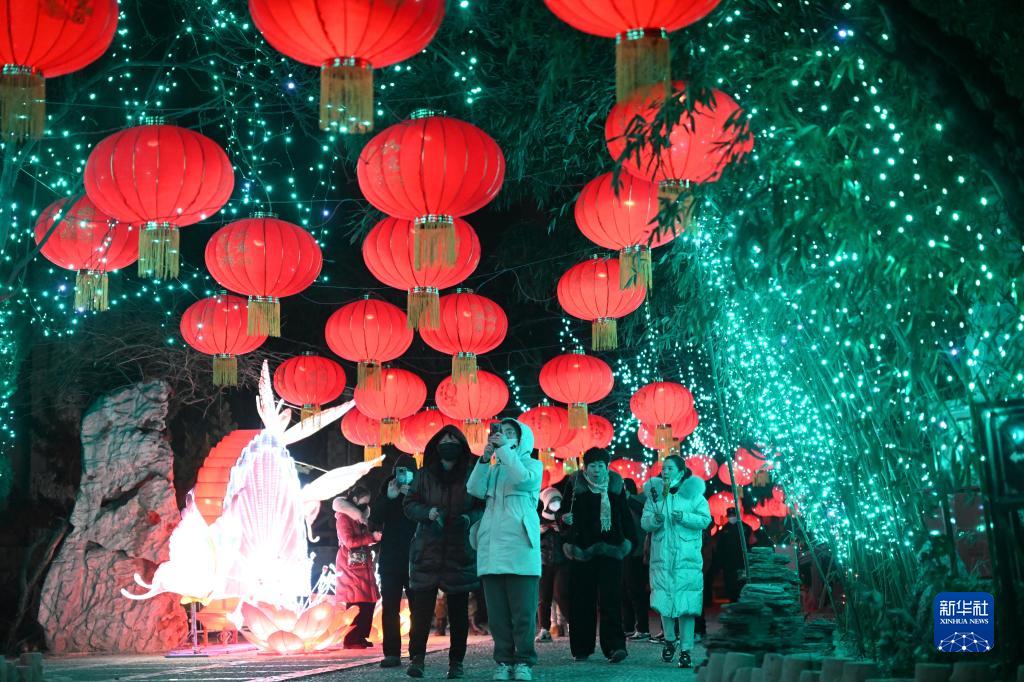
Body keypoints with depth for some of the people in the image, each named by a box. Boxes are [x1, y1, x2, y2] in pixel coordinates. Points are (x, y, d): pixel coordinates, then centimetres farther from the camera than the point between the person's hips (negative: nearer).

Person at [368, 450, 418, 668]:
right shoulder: (387, 491, 10)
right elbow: (374, 521, 2)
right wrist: (388, 498, -9)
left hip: (415, 560, -2)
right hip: (390, 560, 2)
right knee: (390, 607, -3)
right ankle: (392, 654, -3)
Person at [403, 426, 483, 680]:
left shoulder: (472, 476, 1)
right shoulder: (425, 475, 6)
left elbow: (485, 508, 3)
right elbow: (409, 504, 7)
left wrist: (469, 518, -17)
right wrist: (428, 512, -13)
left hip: (461, 554, 0)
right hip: (427, 552, 1)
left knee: (458, 611, 3)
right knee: (421, 608, -5)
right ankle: (416, 658, 4)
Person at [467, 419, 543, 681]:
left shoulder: (532, 465, 11)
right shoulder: (493, 469, 22)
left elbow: (523, 479, -12)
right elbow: (475, 489, 4)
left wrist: (505, 448, -6)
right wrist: (485, 457, -2)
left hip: (519, 545, -4)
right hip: (491, 547, 4)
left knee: (522, 609, -7)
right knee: (497, 611, 2)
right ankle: (503, 661, 5)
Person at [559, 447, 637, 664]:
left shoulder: (615, 484, 8)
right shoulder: (575, 485, 4)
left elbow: (625, 514, 15)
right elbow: (564, 514, 8)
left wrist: (629, 539, 6)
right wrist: (565, 518, -15)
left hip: (609, 549, 0)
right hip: (582, 551, 0)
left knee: (610, 599, -8)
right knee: (581, 600, 1)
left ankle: (615, 646, -13)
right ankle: (581, 649, 9)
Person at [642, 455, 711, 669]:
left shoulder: (693, 493, 3)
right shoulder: (655, 493, 9)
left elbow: (706, 519, -3)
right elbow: (645, 523, 6)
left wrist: (684, 517, -17)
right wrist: (655, 519, -15)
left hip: (687, 557, -2)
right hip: (662, 556, 2)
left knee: (686, 604, -5)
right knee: (663, 600, 0)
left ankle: (685, 650, 2)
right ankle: (670, 639, 24)